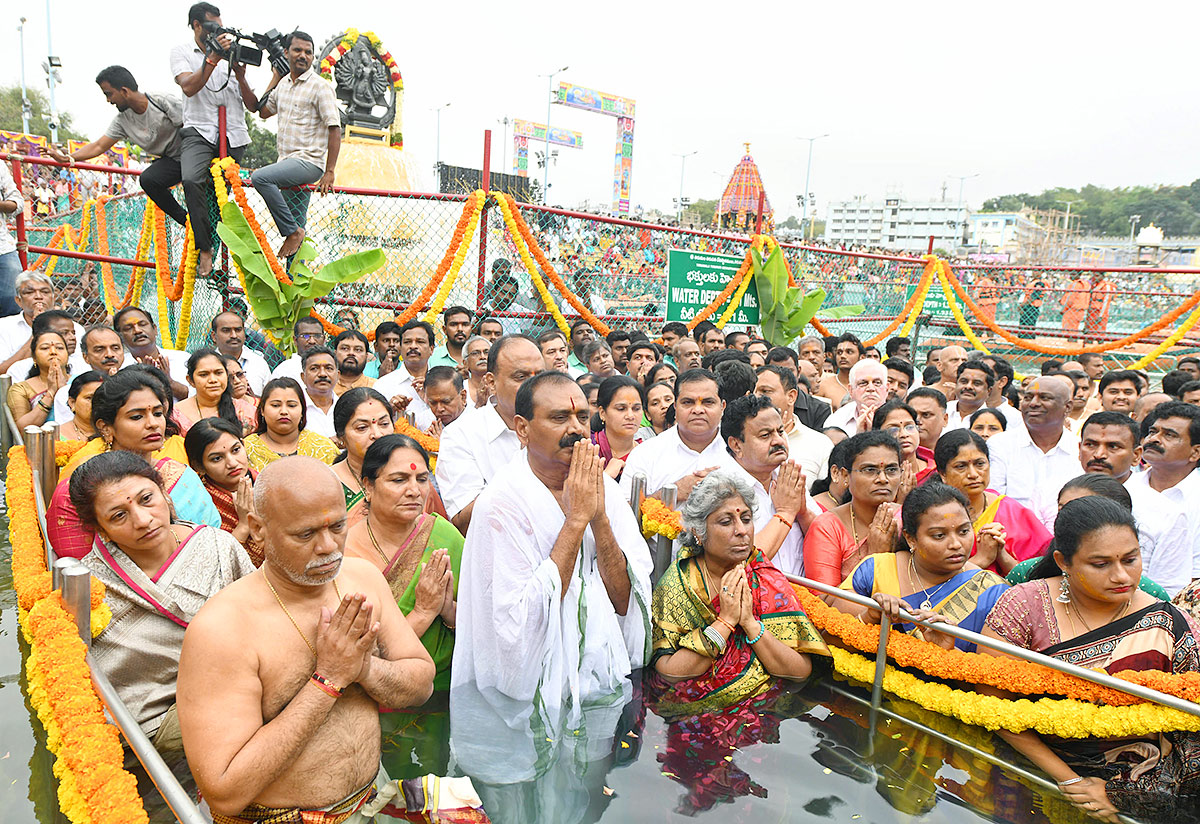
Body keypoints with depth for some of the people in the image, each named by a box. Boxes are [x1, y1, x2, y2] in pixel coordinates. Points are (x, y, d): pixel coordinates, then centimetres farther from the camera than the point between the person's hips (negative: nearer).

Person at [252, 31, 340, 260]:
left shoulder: (320, 86, -7)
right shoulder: (283, 83, 15)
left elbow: (335, 129, -13)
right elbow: (263, 112, 25)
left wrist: (329, 173, -20)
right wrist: (275, 78, 19)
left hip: (308, 162, -7)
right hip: (287, 163, 7)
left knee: (260, 177, -28)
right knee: (297, 228, 7)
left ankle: (293, 232, -18)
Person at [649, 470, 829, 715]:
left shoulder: (768, 580, 2)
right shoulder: (676, 583, -4)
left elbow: (802, 671, -4)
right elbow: (668, 673, -12)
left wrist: (750, 622, -15)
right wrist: (724, 621, -16)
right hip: (689, 711, -3)